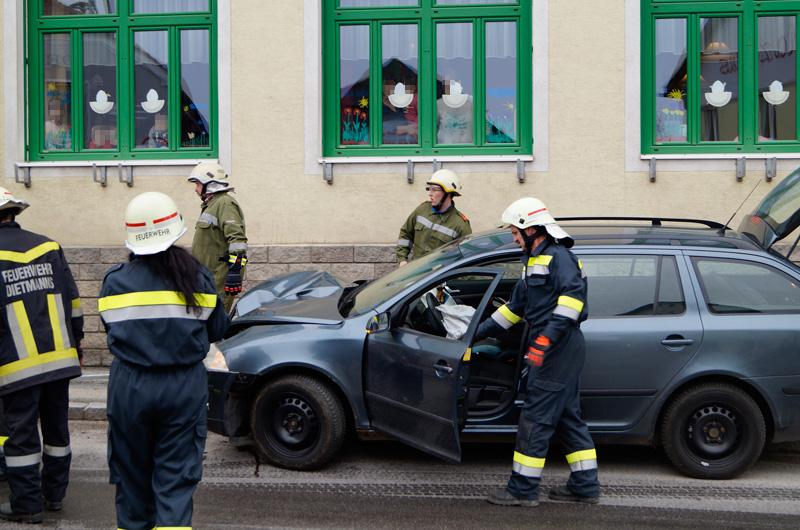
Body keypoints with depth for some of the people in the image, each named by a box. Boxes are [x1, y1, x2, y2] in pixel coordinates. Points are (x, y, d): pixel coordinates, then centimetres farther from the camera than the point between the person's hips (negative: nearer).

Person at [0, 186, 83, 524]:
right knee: (56, 426, 16)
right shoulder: (49, 247, 8)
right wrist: (76, 341, 19)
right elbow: (72, 300, 10)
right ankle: (55, 493, 27)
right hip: (60, 356, 5)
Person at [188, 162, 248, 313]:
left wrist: (234, 271, -27)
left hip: (221, 277, -10)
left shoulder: (225, 204, -12)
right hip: (210, 275, 10)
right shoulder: (211, 204, 23)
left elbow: (237, 239, -22)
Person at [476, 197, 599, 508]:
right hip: (557, 352, 10)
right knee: (567, 418, 13)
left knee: (535, 420, -6)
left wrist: (547, 337, -33)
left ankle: (523, 490, 0)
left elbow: (572, 294, -27)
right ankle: (585, 486, 19)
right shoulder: (534, 262, 22)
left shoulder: (558, 257, -11)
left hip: (558, 350, -10)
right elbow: (516, 307, 30)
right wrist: (479, 333, 31)